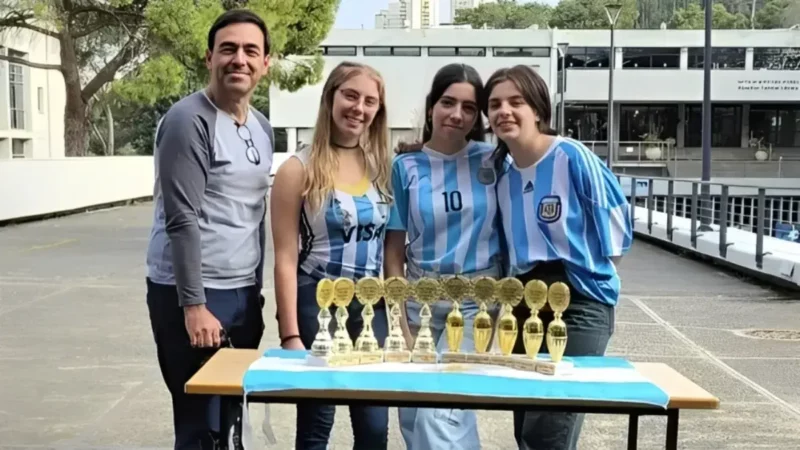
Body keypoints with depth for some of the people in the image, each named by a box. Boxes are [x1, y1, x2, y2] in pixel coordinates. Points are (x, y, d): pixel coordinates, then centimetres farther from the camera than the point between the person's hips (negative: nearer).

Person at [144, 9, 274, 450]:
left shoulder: (262, 128, 12)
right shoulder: (189, 120, -12)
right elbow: (182, 220, -17)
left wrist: (255, 290, 16)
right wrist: (194, 304, -19)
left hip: (242, 293, 8)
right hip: (194, 295, -7)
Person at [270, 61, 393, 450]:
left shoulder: (383, 166, 6)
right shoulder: (300, 169, -7)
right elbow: (285, 258, -9)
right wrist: (290, 335, -13)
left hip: (371, 306, 4)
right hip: (316, 304, -4)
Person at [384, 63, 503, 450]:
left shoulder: (492, 159, -4)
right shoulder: (406, 167, -2)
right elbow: (394, 250, 0)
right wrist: (400, 321, -4)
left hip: (477, 296, -2)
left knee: (440, 411, -14)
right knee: (413, 415, 11)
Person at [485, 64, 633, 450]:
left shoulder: (572, 156, -14)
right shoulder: (500, 169, 6)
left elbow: (613, 212, -5)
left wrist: (597, 270, 0)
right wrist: (512, 286, 13)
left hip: (579, 302, -7)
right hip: (525, 304, 7)